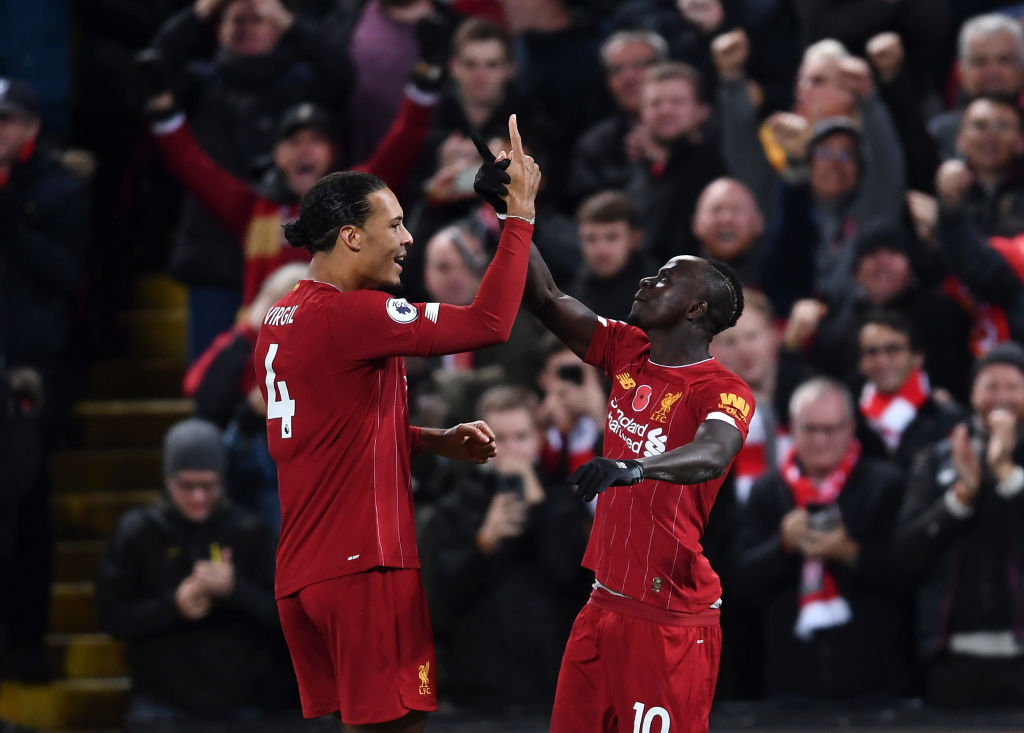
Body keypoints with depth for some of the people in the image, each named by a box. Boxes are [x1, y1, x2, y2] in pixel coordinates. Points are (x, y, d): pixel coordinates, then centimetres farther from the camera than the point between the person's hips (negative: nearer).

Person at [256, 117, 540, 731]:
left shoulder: (283, 318, 14)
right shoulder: (352, 315, -16)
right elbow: (490, 323, -18)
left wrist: (437, 441, 16)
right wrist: (521, 214, -11)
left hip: (302, 573, 9)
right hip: (365, 565, -9)